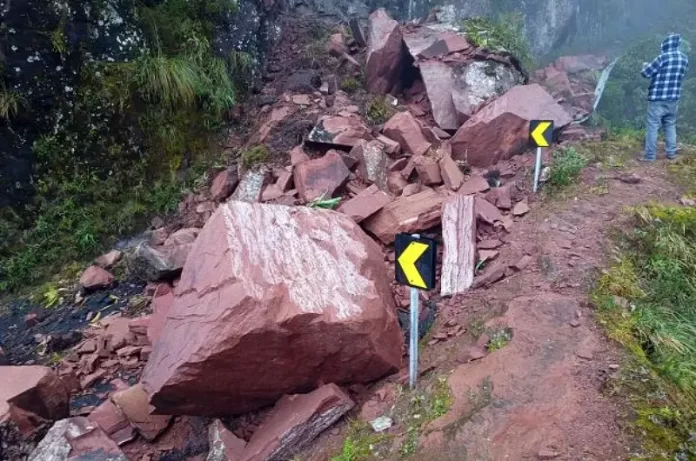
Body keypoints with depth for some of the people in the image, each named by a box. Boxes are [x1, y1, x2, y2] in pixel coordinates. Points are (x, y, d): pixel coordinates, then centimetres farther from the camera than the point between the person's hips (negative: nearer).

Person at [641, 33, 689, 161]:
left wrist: (646, 66, 14)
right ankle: (671, 152, 18)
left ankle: (650, 155, -3)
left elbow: (646, 74, -8)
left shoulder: (663, 57, -14)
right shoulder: (684, 58, 7)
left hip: (657, 97, -6)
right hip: (674, 98, 6)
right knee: (671, 125, 16)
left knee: (653, 126, -2)